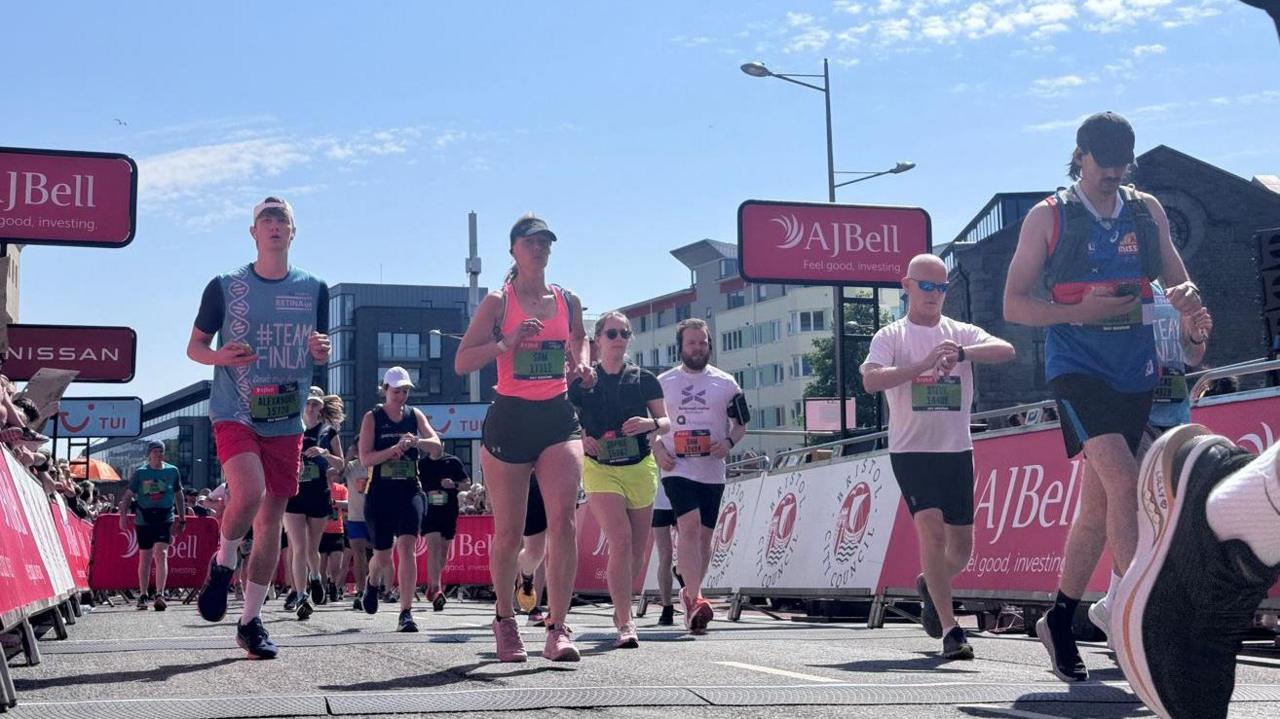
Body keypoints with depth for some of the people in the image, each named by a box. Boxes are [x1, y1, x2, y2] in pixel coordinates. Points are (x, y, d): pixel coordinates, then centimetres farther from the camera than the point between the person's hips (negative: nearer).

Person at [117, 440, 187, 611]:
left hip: (165, 519, -1)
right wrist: (123, 515, -9)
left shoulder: (172, 471, 4)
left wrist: (182, 519, 12)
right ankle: (142, 595, 21)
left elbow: (179, 496, 13)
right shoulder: (140, 472, 0)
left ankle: (160, 595, -20)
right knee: (145, 558, 9)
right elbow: (128, 495, 2)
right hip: (144, 519, 1)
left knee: (161, 554, -16)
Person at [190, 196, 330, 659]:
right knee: (248, 493, -26)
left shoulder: (314, 289, 8)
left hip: (287, 420, 3)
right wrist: (219, 356, -15)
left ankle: (250, 621, 15)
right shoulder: (225, 286, 1)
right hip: (235, 413, -3)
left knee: (272, 518, 4)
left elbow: (320, 355, 17)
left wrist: (322, 351, -7)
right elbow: (194, 346, 7)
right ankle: (223, 565, 4)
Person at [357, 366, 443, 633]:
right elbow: (365, 458, -9)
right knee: (383, 555, 9)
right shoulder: (372, 417, 0)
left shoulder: (415, 415, 7)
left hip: (410, 491, 1)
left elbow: (438, 448, 0)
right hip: (380, 493, -1)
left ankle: (406, 613, -16)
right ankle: (372, 582, 45)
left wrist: (417, 442, -20)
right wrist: (395, 448, -22)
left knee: (406, 546, -16)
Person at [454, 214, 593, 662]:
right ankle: (505, 620, 26)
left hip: (558, 417, 2)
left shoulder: (568, 301, 10)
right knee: (508, 532, 4)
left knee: (563, 518, -16)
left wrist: (582, 366, 5)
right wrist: (507, 342, -17)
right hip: (509, 418, -2)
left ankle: (557, 629, -15)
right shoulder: (498, 302, -1)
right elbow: (462, 362, -3)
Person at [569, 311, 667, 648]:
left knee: (638, 548, 8)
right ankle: (625, 623, -17)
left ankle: (621, 608, 32)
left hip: (641, 468, 3)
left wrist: (651, 424, -11)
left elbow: (665, 421, 11)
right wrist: (582, 438, -13)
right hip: (600, 468, -3)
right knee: (620, 540, -19)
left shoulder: (644, 379, 7)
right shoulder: (582, 381, 2)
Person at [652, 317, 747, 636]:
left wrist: (729, 442, -8)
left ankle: (690, 594, 24)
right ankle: (695, 598, -26)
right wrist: (657, 449, -3)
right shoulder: (663, 382, 8)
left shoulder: (725, 382, 8)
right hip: (677, 468, -2)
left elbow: (741, 422, 12)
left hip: (712, 470, 2)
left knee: (704, 534, 8)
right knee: (690, 526, -20)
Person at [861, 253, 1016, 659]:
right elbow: (871, 380, -17)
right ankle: (950, 631, -15)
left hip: (957, 449, 4)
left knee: (961, 546, 9)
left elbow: (1006, 351, -10)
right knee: (932, 531, -19)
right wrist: (924, 364, -27)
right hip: (911, 451, -3)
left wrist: (961, 352, -27)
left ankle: (929, 585, 42)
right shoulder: (891, 336, 2)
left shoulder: (962, 333, 9)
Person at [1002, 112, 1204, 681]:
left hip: (1135, 372, 5)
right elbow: (1014, 304, 0)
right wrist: (1078, 312, -17)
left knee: (1099, 503, 9)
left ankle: (1060, 620, 22)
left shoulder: (1147, 210, 12)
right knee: (1124, 482, -22)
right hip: (1076, 366, -5)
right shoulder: (1048, 217, 1)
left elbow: (1177, 279, 15)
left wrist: (1187, 295, -10)